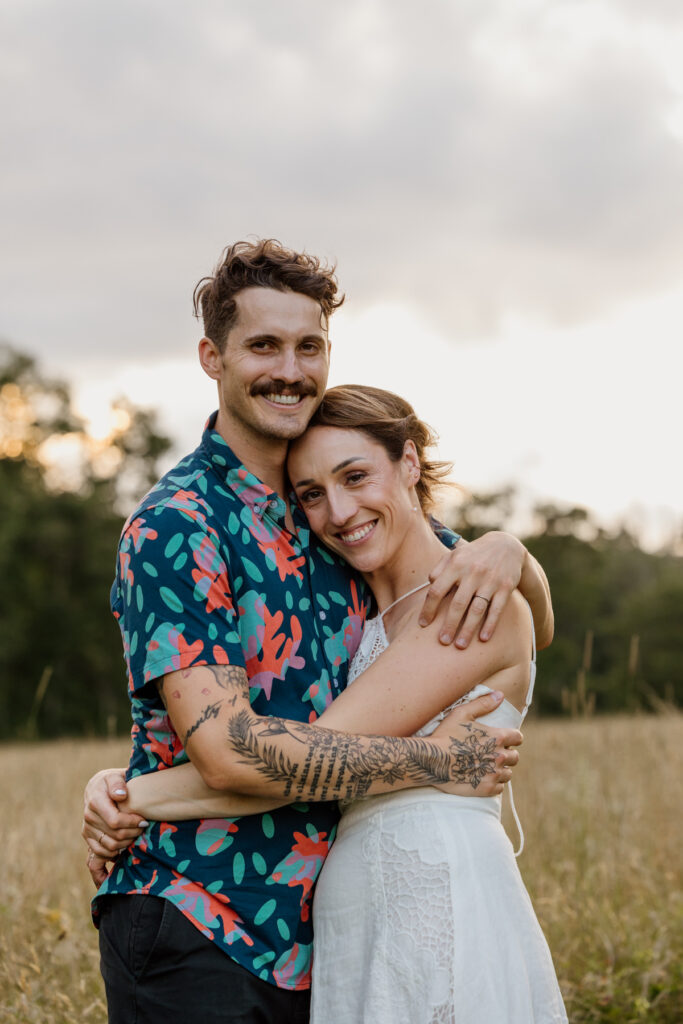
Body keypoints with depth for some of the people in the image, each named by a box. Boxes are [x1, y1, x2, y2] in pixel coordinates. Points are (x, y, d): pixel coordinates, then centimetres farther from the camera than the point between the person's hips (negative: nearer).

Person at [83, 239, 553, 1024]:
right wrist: (437, 762, -17)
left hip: (309, 938, 6)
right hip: (191, 937, -6)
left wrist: (506, 553, -9)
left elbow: (535, 622, 15)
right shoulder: (177, 525, -12)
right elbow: (226, 749, -23)